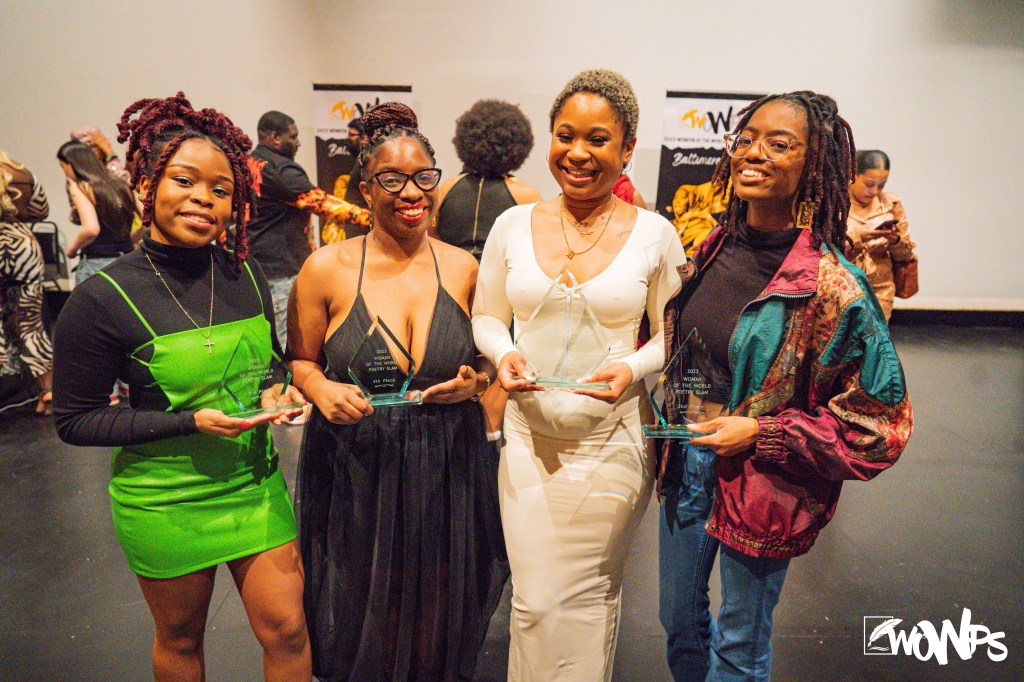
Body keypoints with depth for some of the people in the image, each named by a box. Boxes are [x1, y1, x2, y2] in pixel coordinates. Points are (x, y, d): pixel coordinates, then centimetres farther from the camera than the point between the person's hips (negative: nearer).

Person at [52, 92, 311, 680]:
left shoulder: (245, 273, -3)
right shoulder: (102, 300, -16)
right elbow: (75, 420, -9)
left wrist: (276, 392, -9)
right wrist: (191, 421, -20)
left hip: (255, 483, 3)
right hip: (165, 499, -3)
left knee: (286, 630, 7)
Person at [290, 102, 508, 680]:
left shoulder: (463, 268, -1)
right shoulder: (327, 268, -6)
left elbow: (488, 359, 11)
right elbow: (299, 360, 4)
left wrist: (475, 382, -10)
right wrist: (321, 388, -17)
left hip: (449, 468, 2)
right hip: (357, 468, -1)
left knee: (437, 622, 16)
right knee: (363, 619, 15)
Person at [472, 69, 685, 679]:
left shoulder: (655, 235, -4)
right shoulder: (514, 224, 1)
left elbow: (672, 336, 4)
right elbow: (486, 317, 10)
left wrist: (632, 368, -16)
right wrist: (504, 355, -11)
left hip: (614, 442, -1)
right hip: (530, 438, 2)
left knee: (591, 600, 16)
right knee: (534, 604, 8)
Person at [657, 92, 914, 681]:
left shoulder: (832, 287, -19)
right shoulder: (714, 249, 0)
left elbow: (881, 423, -14)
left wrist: (761, 434, -20)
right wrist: (668, 422, 7)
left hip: (764, 484, -5)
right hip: (686, 456, 6)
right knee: (679, 620, 24)